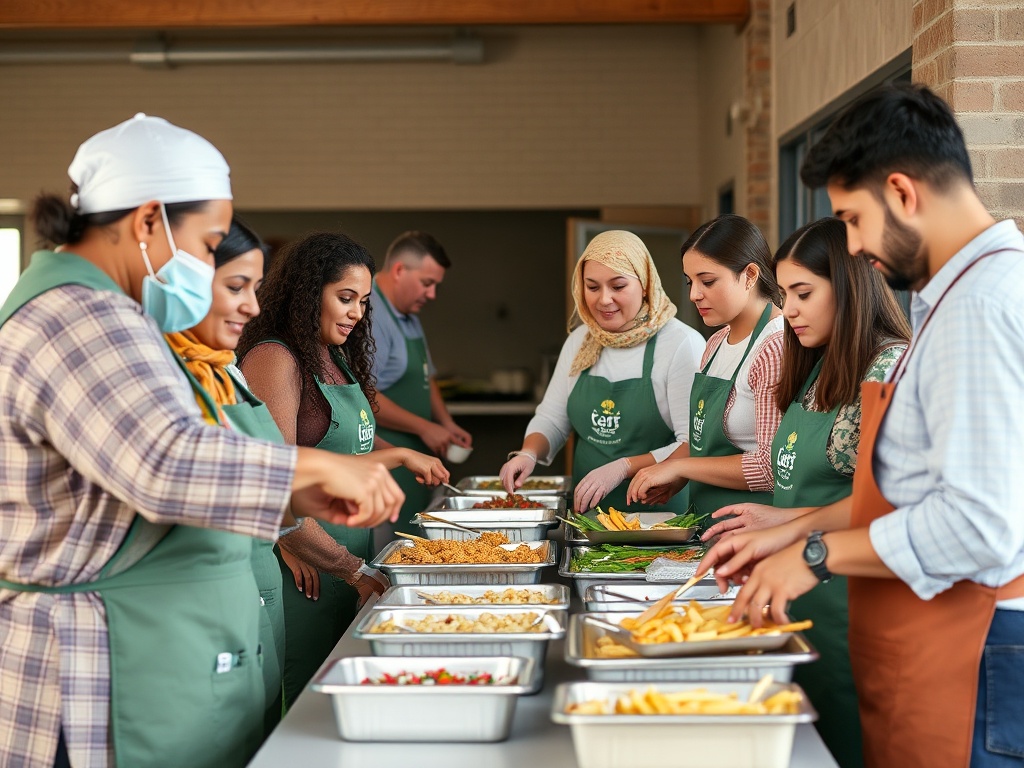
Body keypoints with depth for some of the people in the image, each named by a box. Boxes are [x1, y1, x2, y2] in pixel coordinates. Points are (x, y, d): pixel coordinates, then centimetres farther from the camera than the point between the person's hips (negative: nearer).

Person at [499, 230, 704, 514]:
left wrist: (623, 468, -22)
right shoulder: (579, 341, 13)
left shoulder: (682, 344, -8)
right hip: (586, 511, 5)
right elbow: (551, 418, 18)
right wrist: (528, 453, -3)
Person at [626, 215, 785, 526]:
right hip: (706, 527, 8)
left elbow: (774, 467, -20)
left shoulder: (775, 349, -14)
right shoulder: (716, 343, 16)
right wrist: (672, 477, 5)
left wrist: (679, 466, -12)